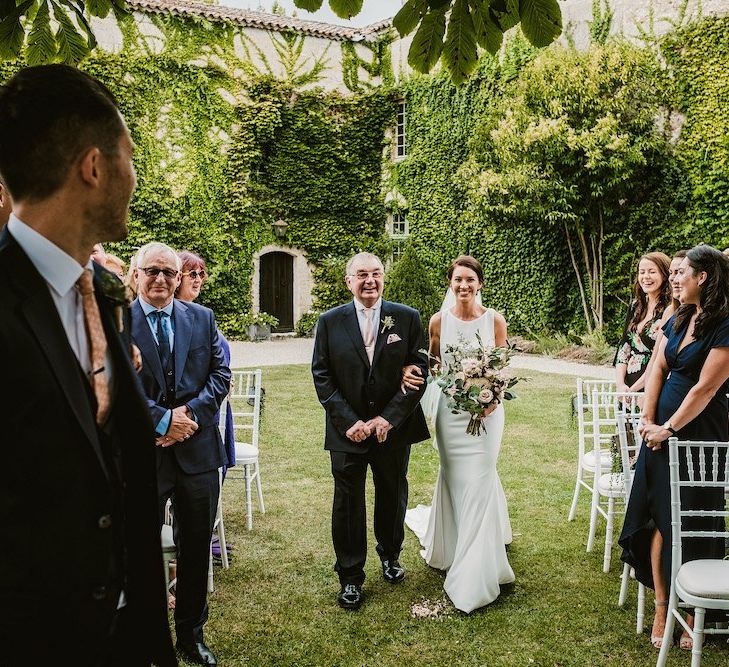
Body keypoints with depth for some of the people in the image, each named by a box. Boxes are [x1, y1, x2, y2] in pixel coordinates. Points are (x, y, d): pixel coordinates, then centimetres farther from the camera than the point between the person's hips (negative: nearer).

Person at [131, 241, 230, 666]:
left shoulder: (203, 318, 6)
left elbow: (221, 374, 2)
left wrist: (189, 414, -12)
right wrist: (162, 420, -15)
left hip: (197, 449, 3)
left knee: (197, 548, 15)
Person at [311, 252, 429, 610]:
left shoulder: (407, 318, -4)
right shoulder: (330, 322, -3)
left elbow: (418, 371, -6)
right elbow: (322, 377, -3)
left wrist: (388, 418, -14)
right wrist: (348, 422, -13)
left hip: (393, 429, 1)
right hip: (347, 431, -1)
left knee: (393, 496, 18)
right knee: (348, 503, 8)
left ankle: (390, 554, 45)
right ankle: (350, 577, 26)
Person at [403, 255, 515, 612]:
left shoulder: (494, 319, -4)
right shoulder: (439, 320, -1)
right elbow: (432, 363, 8)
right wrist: (410, 371, -13)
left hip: (485, 409, -1)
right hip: (450, 409, 1)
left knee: (478, 480, 0)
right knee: (454, 477, 12)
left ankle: (474, 576, 15)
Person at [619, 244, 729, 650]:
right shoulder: (680, 319, 9)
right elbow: (658, 369, 7)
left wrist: (669, 429, -14)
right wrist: (649, 419, -2)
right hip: (662, 428, 7)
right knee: (659, 517, 9)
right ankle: (662, 607, 20)